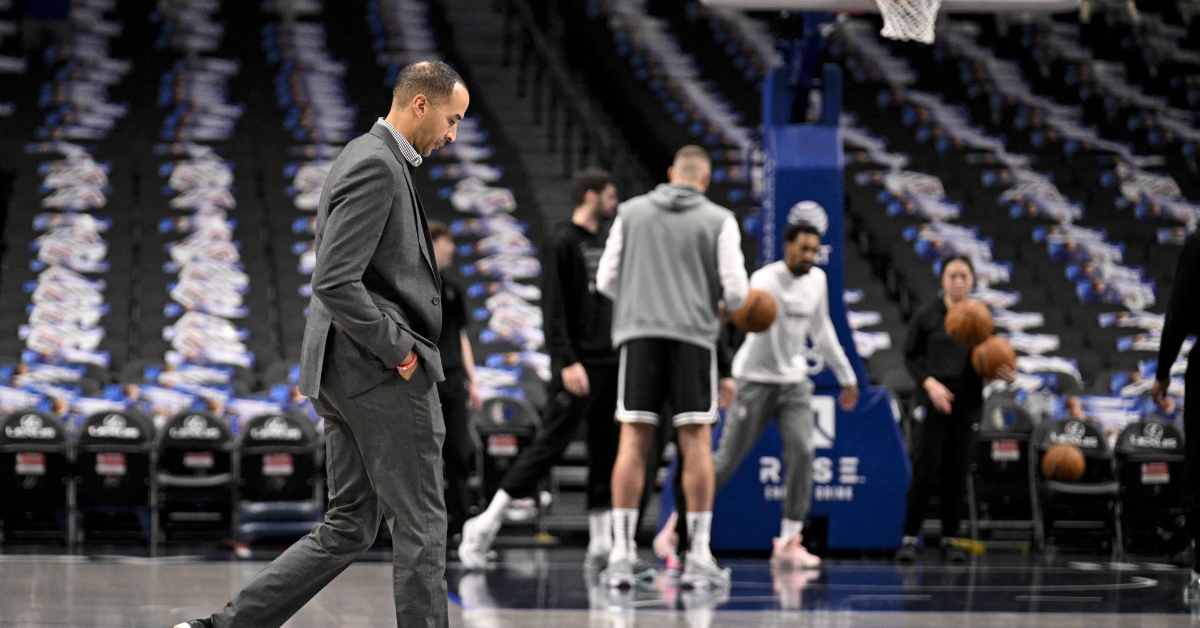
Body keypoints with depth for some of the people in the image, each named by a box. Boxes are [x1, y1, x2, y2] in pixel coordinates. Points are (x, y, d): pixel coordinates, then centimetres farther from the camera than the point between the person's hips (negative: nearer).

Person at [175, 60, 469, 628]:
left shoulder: (366, 157, 17)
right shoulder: (377, 165, -15)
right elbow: (334, 284, -23)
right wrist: (399, 351, -16)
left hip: (345, 370, 10)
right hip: (385, 374, -10)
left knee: (346, 529, 11)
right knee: (421, 526, -1)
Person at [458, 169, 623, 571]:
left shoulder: (606, 243, 16)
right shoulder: (562, 242, -7)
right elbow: (553, 308, -14)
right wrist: (567, 361, -21)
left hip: (610, 362, 8)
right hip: (578, 364, -7)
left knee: (606, 452, 5)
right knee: (550, 444, -10)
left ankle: (601, 543, 6)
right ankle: (486, 525, -6)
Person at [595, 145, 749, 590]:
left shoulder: (631, 212, 11)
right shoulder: (719, 220, 4)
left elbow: (607, 280, 10)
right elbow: (735, 290, -2)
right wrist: (731, 304, 21)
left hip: (639, 334, 2)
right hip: (694, 336, -2)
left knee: (634, 442, 1)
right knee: (696, 442, 2)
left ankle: (622, 554, -4)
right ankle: (698, 558, -1)